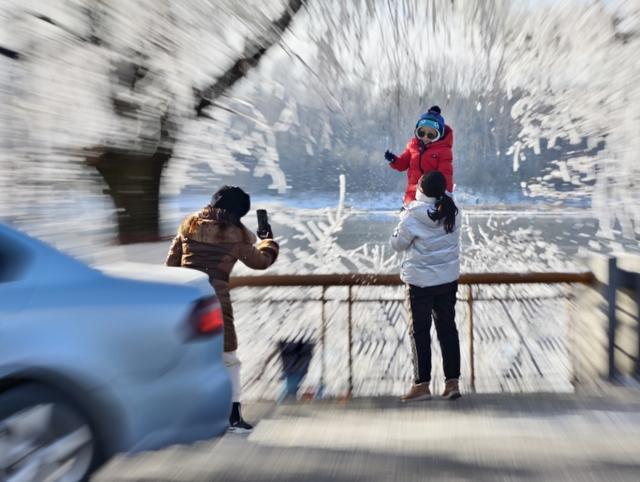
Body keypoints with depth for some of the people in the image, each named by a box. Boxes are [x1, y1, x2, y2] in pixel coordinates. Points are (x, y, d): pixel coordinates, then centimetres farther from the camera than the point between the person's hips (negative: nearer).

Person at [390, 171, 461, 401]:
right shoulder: (451, 211, -4)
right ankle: (452, 382, 15)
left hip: (420, 281, -5)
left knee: (420, 332, 5)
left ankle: (422, 384, 8)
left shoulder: (413, 216, -18)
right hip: (448, 278, 5)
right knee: (447, 328, 12)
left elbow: (397, 243, -9)